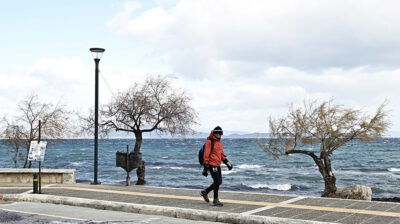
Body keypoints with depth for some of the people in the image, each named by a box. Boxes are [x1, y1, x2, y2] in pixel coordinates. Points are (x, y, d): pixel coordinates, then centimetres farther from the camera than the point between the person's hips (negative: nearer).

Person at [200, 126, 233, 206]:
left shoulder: (219, 142, 18)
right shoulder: (209, 142, -9)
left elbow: (222, 154, 25)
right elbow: (206, 155, -13)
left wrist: (227, 162, 15)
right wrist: (206, 167, -16)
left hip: (217, 165, 9)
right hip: (212, 164, -9)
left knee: (219, 181, 11)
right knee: (217, 181, -9)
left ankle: (205, 192, 26)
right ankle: (215, 200, 0)